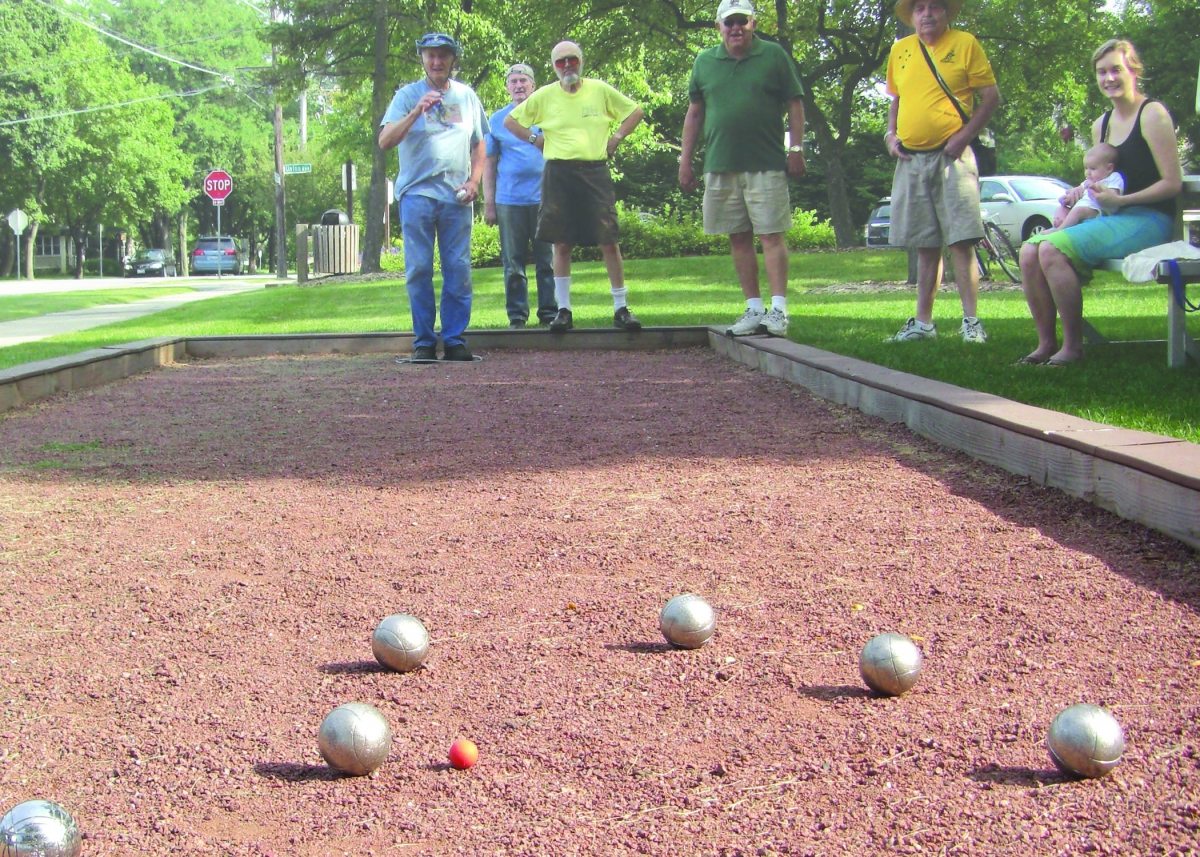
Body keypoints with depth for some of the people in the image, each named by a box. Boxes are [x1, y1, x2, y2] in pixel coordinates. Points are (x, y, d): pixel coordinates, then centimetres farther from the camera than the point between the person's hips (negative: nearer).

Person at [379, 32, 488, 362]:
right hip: (417, 194, -2)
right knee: (419, 270, -2)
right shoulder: (408, 95, 4)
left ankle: (455, 340, 6)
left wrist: (474, 180, 4)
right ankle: (424, 343, 3)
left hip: (456, 196, 2)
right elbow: (385, 141, -6)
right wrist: (417, 111, -16)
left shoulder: (467, 96, 14)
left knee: (458, 270, 0)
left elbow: (480, 145, 20)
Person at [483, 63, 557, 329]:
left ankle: (549, 312, 5)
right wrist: (488, 203, 5)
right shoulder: (497, 120, 11)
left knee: (547, 260, -1)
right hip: (510, 201, 0)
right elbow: (489, 164, 11)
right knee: (513, 263, 2)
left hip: (544, 198, 0)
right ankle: (517, 315, 6)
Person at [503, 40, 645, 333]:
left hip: (595, 171, -1)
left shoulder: (600, 90, 6)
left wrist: (616, 138, 7)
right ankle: (563, 310, 8)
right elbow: (510, 121, 15)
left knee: (609, 241, -4)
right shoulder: (545, 95, 7)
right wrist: (535, 139, 6)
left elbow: (634, 111, 17)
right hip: (559, 174, 1)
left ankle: (621, 309, 2)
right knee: (561, 243, 2)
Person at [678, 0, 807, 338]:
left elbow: (795, 105, 4)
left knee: (771, 235, -6)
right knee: (738, 239, 6)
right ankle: (754, 309, 12)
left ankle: (779, 309, -6)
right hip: (720, 167, 4)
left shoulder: (774, 56, 4)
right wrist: (686, 159, 12)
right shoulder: (705, 62, 12)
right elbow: (694, 113, 16)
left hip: (767, 165, -3)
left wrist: (796, 149, -3)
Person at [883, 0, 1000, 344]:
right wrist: (890, 134, 7)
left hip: (951, 157, -5)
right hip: (911, 159, 5)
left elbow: (991, 95, -2)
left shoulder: (964, 43, -1)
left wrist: (966, 135, -12)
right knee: (925, 246, 10)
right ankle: (923, 322, 15)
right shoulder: (899, 50, 13)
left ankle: (971, 322, -5)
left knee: (961, 241, -9)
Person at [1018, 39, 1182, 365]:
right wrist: (1083, 192, 5)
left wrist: (1120, 200, -19)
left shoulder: (1152, 115, -7)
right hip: (1111, 219, 8)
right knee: (1029, 251, -13)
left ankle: (1073, 347, -20)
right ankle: (1046, 343, -7)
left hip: (1148, 221, -8)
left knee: (1052, 249, -27)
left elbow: (1173, 183, -12)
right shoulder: (1101, 125, 16)